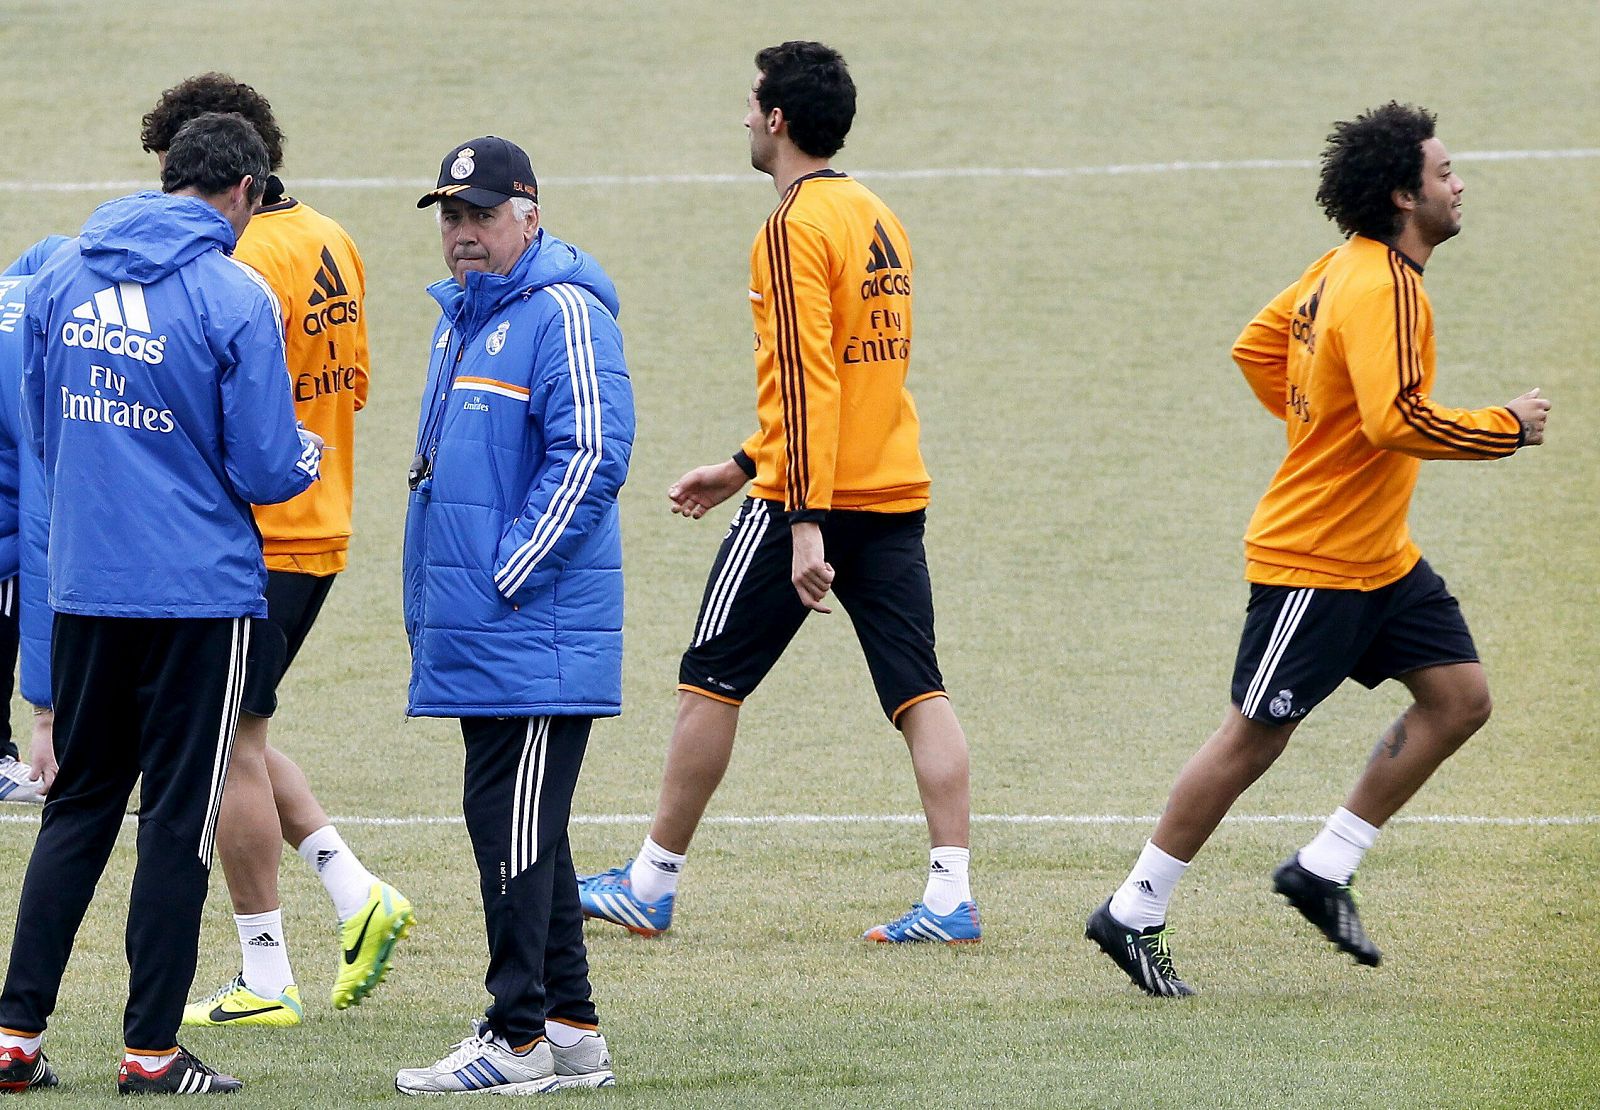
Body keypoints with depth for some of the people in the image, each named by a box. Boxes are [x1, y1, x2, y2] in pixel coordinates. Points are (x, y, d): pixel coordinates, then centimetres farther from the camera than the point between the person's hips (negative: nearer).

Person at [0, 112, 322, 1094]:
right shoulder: (233, 295, -12)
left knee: (80, 804, 14)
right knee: (179, 817, 3)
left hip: (83, 585, 5)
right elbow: (265, 470, -11)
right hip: (201, 591, -5)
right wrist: (305, 459, 11)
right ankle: (152, 1050, 5)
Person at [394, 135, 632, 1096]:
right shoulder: (463, 317, 19)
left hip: (537, 630, -10)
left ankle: (520, 1040, -8)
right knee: (517, 825, 11)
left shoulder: (562, 314, -11)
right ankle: (572, 1030, 16)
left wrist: (507, 577, -19)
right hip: (475, 637, 10)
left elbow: (590, 456, -19)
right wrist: (437, 599, 18)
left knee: (514, 821, -10)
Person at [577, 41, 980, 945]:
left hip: (809, 499, -8)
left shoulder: (797, 226, -12)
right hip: (896, 495, 8)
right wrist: (744, 467, 28)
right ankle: (952, 896, -9)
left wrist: (804, 523, -23)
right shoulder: (877, 218, 15)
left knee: (711, 681, 5)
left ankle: (652, 885, 12)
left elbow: (806, 382, -19)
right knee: (919, 691, 1)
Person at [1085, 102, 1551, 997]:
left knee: (1460, 698, 5)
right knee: (1254, 739, -3)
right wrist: (1508, 427, -20)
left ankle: (1325, 870, 11)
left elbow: (1258, 349, 20)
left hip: (1381, 554, 10)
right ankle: (1134, 916, 8)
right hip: (1314, 560, -10)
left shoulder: (1342, 269, 8)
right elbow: (1397, 420, -32)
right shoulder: (1380, 290, -22)